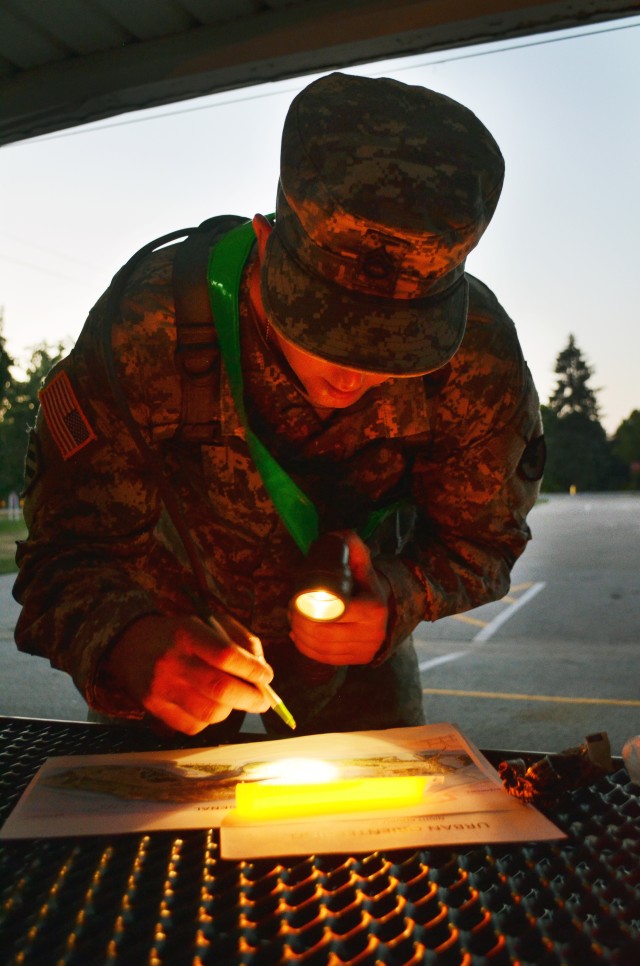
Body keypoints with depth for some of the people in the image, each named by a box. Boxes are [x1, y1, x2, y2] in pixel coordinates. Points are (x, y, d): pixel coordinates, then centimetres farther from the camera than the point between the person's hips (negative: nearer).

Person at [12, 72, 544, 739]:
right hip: (174, 623, 0)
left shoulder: (479, 357, -28)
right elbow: (71, 546, -29)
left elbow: (480, 535, -15)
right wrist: (130, 645, -52)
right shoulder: (146, 329, -34)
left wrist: (395, 602, -38)